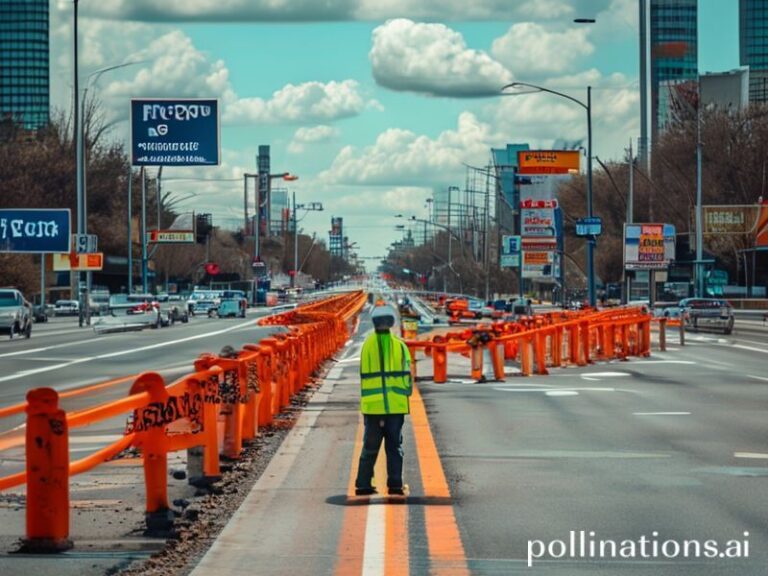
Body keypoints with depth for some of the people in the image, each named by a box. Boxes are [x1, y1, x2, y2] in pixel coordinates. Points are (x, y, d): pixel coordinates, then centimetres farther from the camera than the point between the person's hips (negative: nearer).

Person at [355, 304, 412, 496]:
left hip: (372, 405, 1)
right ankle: (395, 484, 5)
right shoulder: (399, 345, -3)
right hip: (396, 406, -1)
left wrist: (366, 400, 10)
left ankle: (363, 484, 9)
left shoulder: (367, 345, -2)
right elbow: (407, 374, -2)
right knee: (395, 447, 7)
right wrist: (406, 393, 12)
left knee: (369, 447, 9)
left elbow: (363, 376, 1)